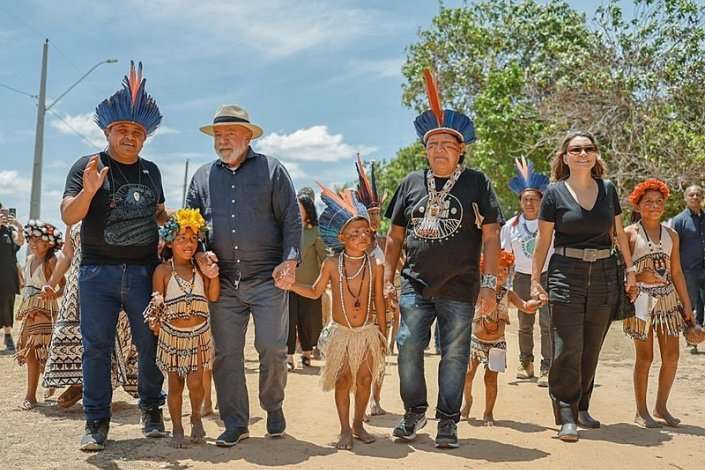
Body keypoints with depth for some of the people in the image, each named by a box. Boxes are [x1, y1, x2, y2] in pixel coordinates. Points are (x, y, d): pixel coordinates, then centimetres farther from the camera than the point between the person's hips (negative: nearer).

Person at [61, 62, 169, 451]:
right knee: (96, 347, 2)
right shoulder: (87, 167, 1)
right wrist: (88, 192, -25)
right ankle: (96, 422, 12)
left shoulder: (151, 171, 14)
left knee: (151, 345, 6)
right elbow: (68, 216, -7)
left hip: (145, 271, 3)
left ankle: (151, 411, 23)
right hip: (98, 272, -3)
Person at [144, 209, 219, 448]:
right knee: (175, 384, 7)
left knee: (195, 382, -3)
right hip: (172, 336, -1)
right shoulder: (163, 270, -5)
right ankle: (177, 429, 20)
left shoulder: (200, 268, 1)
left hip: (199, 334, 1)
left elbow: (213, 296, -9)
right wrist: (156, 327, -6)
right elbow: (156, 304, -1)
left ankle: (196, 416, 25)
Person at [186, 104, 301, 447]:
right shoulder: (203, 177, 14)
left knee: (272, 349, -2)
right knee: (226, 354, 4)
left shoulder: (271, 170, 5)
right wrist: (199, 254, -2)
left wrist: (290, 260, -9)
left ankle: (274, 409, 23)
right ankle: (235, 424, 15)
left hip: (268, 278, -3)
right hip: (223, 281, 3)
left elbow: (292, 218, 1)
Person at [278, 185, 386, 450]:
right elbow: (315, 292, 7)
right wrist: (289, 284, -6)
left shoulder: (375, 265, -5)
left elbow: (378, 300, 3)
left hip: (368, 331, 1)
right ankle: (345, 430, 15)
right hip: (340, 331, -1)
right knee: (343, 380, 2)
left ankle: (358, 423, 27)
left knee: (364, 379, 8)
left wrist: (383, 333, 6)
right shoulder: (332, 264, -6)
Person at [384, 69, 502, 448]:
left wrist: (489, 284, -8)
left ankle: (448, 421, 17)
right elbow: (395, 236, 14)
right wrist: (388, 280, 7)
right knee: (408, 347, 0)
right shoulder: (411, 184, 9)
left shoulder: (477, 184, 1)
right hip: (415, 285, 2)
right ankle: (414, 412, 20)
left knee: (454, 355, 4)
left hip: (459, 289, -2)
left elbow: (491, 236, -2)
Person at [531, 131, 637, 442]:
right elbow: (543, 241, 1)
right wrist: (535, 281, -1)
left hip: (604, 276, 4)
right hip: (566, 275, -3)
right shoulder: (555, 193, -1)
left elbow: (619, 233, 15)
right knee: (567, 349, -7)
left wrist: (630, 270, 12)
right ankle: (567, 417, 0)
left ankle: (582, 408, 23)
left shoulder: (608, 189, 8)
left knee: (591, 349, 10)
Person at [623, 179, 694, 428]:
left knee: (671, 356, 4)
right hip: (642, 298, -4)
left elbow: (677, 272, 13)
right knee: (644, 356, 1)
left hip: (668, 297, 5)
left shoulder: (671, 235, 11)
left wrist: (686, 303, 11)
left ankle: (661, 407, 20)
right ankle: (641, 412, 13)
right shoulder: (630, 234, -2)